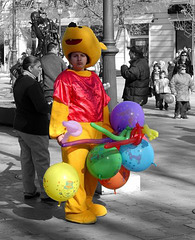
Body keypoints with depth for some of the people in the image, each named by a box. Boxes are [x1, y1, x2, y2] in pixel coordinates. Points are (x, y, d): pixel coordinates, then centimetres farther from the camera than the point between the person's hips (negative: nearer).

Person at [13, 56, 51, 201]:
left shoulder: (18, 82, 8)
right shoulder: (32, 84, -22)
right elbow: (42, 107, -28)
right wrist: (50, 106, -6)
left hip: (20, 126, 9)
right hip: (35, 129, -9)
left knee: (26, 159, 16)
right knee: (41, 161, 0)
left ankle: (29, 191, 25)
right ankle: (46, 193, 8)